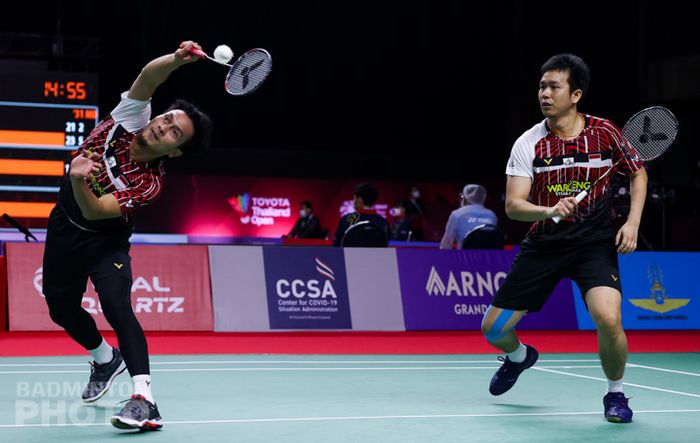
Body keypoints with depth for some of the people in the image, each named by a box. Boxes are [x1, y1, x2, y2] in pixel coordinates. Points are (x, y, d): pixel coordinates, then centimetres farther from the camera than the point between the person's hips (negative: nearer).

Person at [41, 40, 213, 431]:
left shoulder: (150, 184, -30)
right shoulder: (131, 118, -19)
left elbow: (94, 211, -36)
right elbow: (147, 78, -35)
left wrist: (80, 181, -56)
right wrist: (177, 60, -52)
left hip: (105, 241, -6)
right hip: (64, 227, 6)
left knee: (117, 307, -28)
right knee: (62, 309, 15)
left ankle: (144, 400, -33)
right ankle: (107, 359, 43)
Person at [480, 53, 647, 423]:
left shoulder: (604, 132, -6)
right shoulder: (528, 144, -7)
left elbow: (638, 174, 10)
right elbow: (513, 205, -13)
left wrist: (632, 222, -4)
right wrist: (551, 210, -33)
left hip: (594, 243, -2)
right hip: (543, 244, 2)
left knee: (608, 320, -27)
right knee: (493, 329, 2)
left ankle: (615, 393, 2)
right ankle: (520, 356, 41)